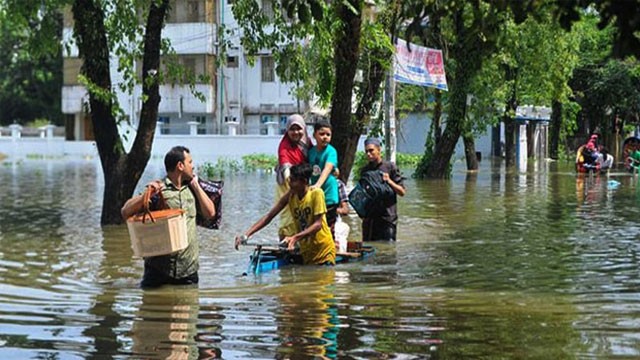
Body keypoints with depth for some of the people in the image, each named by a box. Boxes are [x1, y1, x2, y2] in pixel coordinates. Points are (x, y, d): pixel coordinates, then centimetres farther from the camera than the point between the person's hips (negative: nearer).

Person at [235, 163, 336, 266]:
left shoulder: (316, 193, -14)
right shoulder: (290, 196, -1)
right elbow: (269, 217, -1)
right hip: (306, 252, 5)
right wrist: (246, 235, -11)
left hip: (324, 251, -4)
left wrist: (295, 238, -33)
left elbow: (318, 224, -20)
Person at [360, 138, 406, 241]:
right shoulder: (364, 170, 12)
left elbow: (402, 192, 0)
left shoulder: (390, 167, -1)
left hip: (387, 216, -5)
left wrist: (389, 181, -14)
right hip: (369, 218, 5)